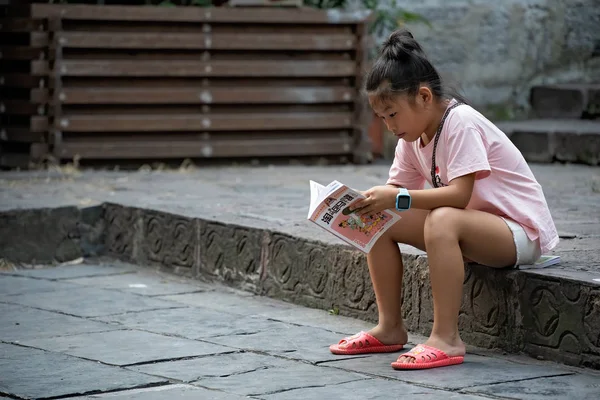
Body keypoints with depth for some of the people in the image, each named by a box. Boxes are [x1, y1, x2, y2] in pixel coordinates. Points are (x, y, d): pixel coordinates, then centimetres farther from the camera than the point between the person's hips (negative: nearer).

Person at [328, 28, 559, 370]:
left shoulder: (460, 123, -21)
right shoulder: (413, 138, 6)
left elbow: (459, 195, -30)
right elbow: (398, 190, 4)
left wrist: (398, 199, -35)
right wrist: (372, 201, -17)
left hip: (521, 231, -9)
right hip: (473, 226, 9)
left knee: (443, 221, -38)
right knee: (380, 221, -5)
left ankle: (446, 339, -34)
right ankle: (390, 328, 1)